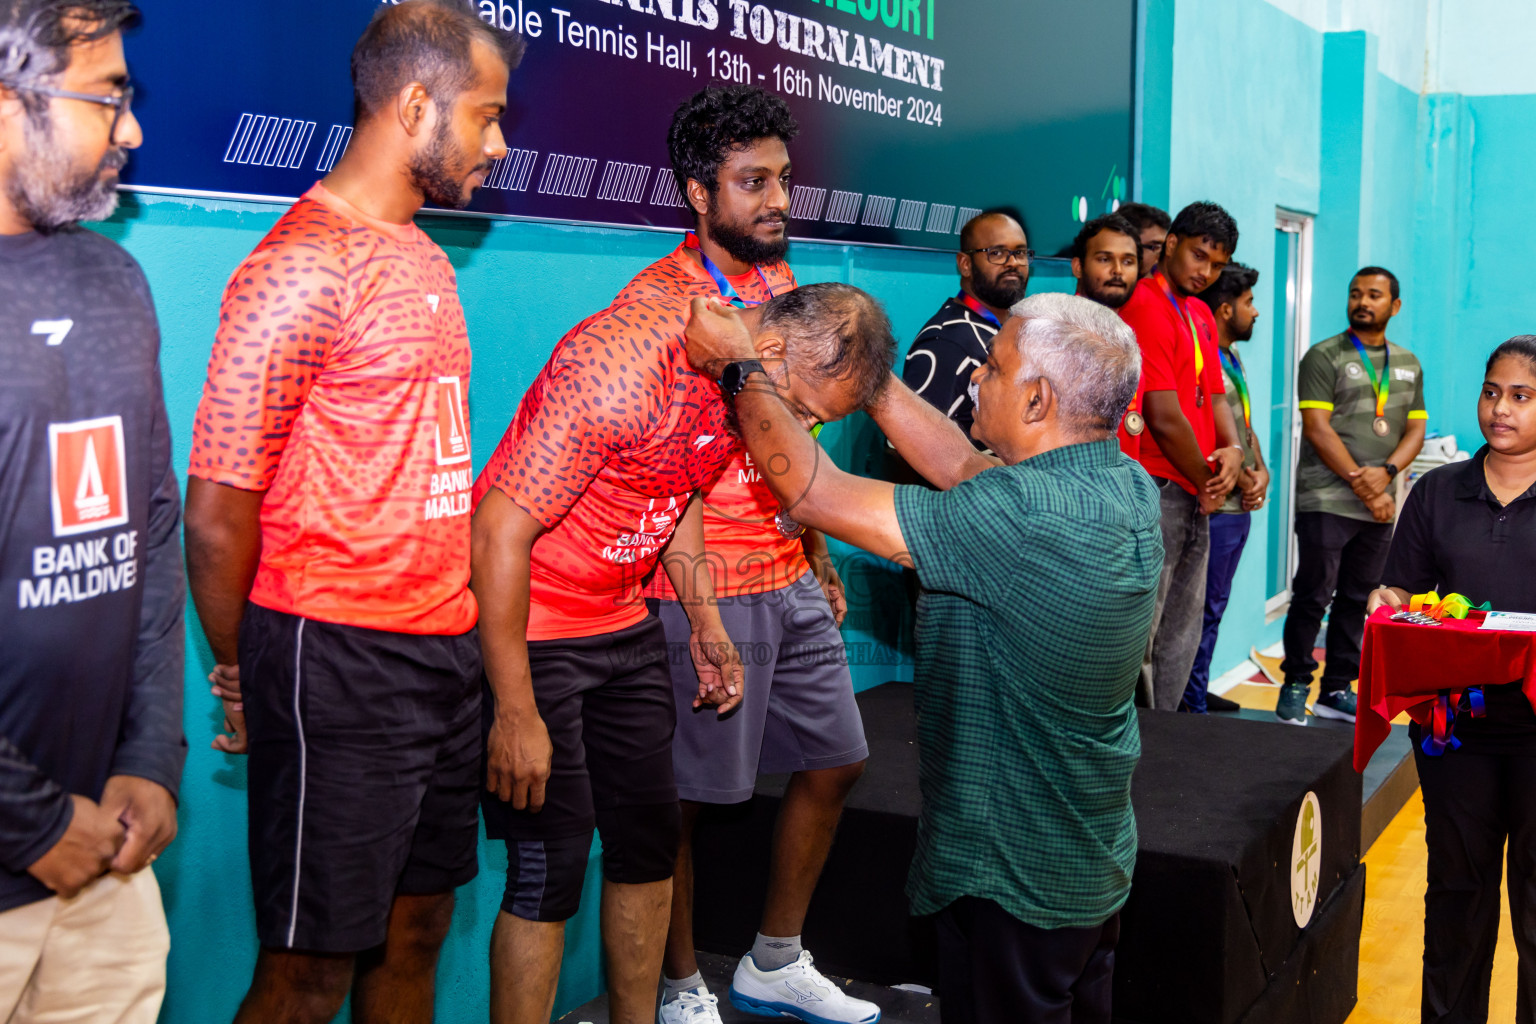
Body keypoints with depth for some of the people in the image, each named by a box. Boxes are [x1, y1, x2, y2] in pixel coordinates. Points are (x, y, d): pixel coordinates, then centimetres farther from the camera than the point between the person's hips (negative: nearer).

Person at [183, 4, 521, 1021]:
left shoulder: (423, 257, 14)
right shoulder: (305, 264, -15)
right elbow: (218, 517, -15)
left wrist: (460, 627, 9)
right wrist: (247, 682, -2)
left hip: (446, 646, 8)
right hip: (337, 662, -8)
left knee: (416, 924, 18)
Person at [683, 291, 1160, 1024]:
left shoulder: (1024, 516, -31)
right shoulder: (1128, 485, -5)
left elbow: (814, 492, -25)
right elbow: (963, 468, 7)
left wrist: (737, 367, -12)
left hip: (1013, 881, -8)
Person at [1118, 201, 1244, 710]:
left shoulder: (1200, 314, 17)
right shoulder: (1146, 307, -14)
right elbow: (1165, 418, -18)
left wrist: (1232, 449, -4)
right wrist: (1205, 486, -7)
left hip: (1196, 497, 10)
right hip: (1157, 492, -10)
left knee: (1183, 633, 16)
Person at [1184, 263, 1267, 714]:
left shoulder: (1233, 359, 18)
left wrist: (1260, 471, 4)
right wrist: (1239, 478, -14)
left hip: (1240, 506, 10)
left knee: (1215, 604, 17)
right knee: (1206, 608, -5)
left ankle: (1199, 690, 27)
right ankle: (1191, 705, 1)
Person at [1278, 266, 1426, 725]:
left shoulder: (1408, 364, 16)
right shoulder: (1324, 357, -2)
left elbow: (1416, 430, 12)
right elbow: (1317, 429, -10)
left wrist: (1386, 472, -8)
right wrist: (1359, 483, -14)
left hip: (1379, 506, 5)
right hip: (1327, 502, -5)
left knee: (1356, 600, 9)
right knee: (1313, 597, -4)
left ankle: (1336, 691, 17)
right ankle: (1295, 686, 8)